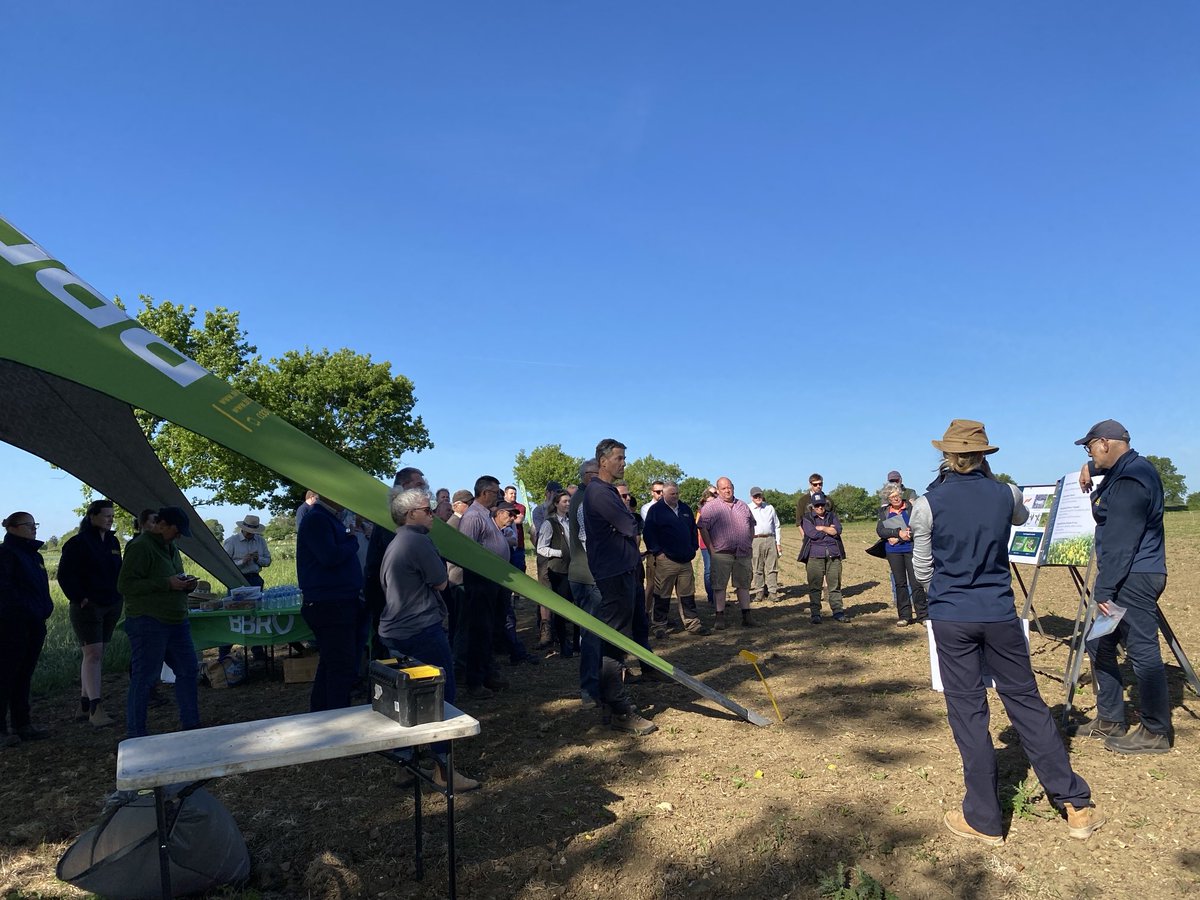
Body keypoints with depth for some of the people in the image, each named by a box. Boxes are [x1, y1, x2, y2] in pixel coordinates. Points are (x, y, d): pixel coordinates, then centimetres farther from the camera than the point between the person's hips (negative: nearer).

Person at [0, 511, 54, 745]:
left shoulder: (34, 555, 17)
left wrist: (44, 610, 12)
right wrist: (26, 609, -19)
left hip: (34, 625, 8)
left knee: (24, 675, 12)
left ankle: (22, 724, 19)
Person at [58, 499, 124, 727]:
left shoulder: (113, 542, 12)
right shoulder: (78, 543, -9)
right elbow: (65, 574, -11)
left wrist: (119, 597, 12)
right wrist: (79, 598, -15)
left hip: (110, 606, 7)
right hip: (88, 606, -7)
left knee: (96, 656, 11)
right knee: (93, 655, -11)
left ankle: (85, 705, 20)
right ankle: (96, 708, -12)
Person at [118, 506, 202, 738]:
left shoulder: (170, 547, 16)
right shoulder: (139, 547, -13)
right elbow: (125, 585, -18)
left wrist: (185, 583, 7)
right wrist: (167, 584, -22)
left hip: (176, 621, 9)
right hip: (148, 623, -9)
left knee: (188, 671, 13)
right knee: (144, 679, 0)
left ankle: (191, 725, 24)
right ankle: (136, 735, 13)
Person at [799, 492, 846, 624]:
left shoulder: (832, 516, 16)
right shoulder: (807, 518, 7)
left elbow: (838, 530, -2)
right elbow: (812, 534, -10)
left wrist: (822, 528, -6)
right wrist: (829, 529, 1)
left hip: (833, 555, 2)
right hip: (815, 556, -2)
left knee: (835, 585, 3)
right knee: (814, 586, -3)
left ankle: (838, 612, 10)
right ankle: (815, 614, 2)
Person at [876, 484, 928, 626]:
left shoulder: (911, 506, -3)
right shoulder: (884, 511, 7)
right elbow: (879, 530, -5)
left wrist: (900, 538, -16)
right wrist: (898, 533, -18)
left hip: (911, 548, -3)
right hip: (893, 551, 3)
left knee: (916, 582, -6)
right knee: (900, 583, 9)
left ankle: (923, 615, 5)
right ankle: (904, 616, 16)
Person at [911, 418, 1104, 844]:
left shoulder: (928, 504, -11)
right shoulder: (1005, 494, -2)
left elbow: (922, 569, 0)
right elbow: (1022, 518, 25)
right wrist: (990, 481, 26)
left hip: (951, 618, -2)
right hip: (999, 614, 3)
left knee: (968, 712, 6)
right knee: (1026, 702, 15)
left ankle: (984, 820, 15)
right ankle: (1075, 804, 25)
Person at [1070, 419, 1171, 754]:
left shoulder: (1129, 480, -19)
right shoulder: (1131, 467, 12)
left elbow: (1120, 544, -22)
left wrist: (1104, 590, -21)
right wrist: (1091, 469, 38)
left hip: (1133, 579, -11)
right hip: (1129, 578, 11)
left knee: (1143, 651, -3)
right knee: (1099, 645, 14)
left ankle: (1156, 733, 7)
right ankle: (1109, 720, 23)